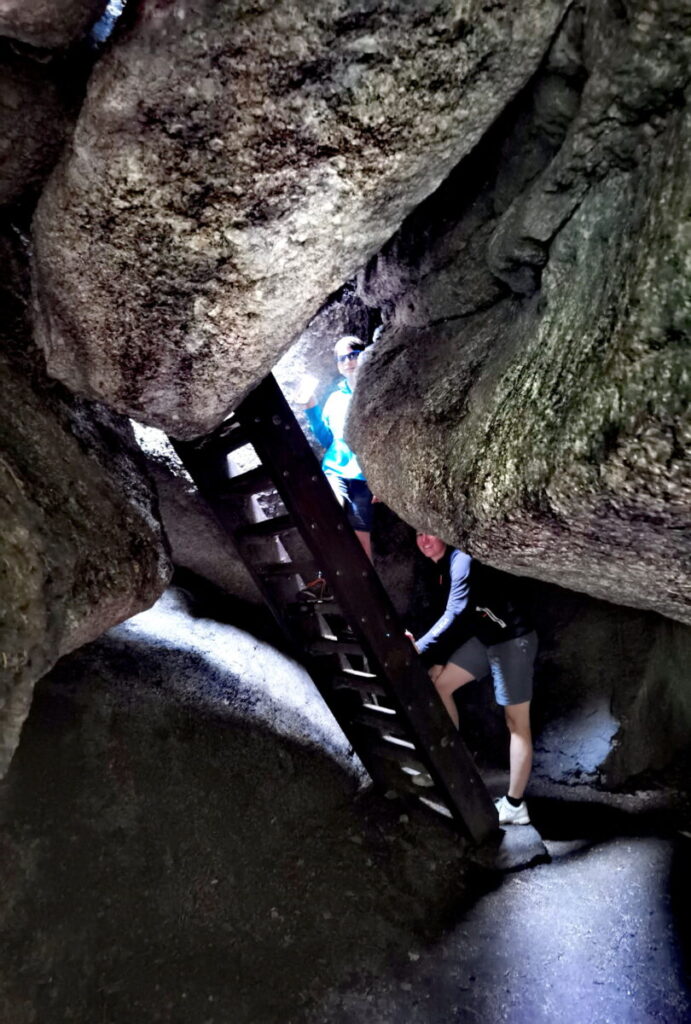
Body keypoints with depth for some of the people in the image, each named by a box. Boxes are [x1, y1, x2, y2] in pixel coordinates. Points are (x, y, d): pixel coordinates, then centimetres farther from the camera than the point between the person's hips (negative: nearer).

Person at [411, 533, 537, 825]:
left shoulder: (462, 561, -20)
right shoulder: (442, 568, 9)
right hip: (484, 638, 9)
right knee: (436, 682, 6)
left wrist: (419, 650, -31)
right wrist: (440, 660, 6)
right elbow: (446, 617, 13)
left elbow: (454, 616, -28)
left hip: (512, 640, -9)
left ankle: (515, 805, 5)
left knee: (516, 723, -2)